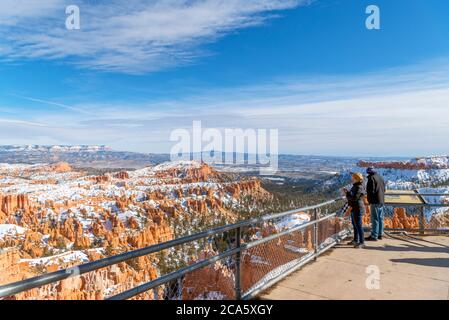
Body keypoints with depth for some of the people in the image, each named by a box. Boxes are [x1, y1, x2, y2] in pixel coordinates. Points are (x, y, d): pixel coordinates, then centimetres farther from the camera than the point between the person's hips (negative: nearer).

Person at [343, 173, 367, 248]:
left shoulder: (359, 187, -19)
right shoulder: (355, 186, 13)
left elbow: (354, 197, -26)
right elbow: (352, 195, 21)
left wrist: (347, 192, -14)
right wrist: (347, 191, 5)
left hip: (358, 209, -11)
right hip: (354, 209, 11)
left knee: (359, 226, -6)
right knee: (355, 225, 19)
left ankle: (362, 243, 1)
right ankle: (355, 240, 31)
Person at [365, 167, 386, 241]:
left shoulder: (371, 178, -14)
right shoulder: (381, 177, 14)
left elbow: (371, 190, -18)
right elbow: (384, 189, 19)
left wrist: (369, 200, -5)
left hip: (375, 201, -9)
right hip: (381, 201, 9)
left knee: (375, 219, -6)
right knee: (380, 218, 13)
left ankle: (374, 236, -2)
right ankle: (380, 234, 20)